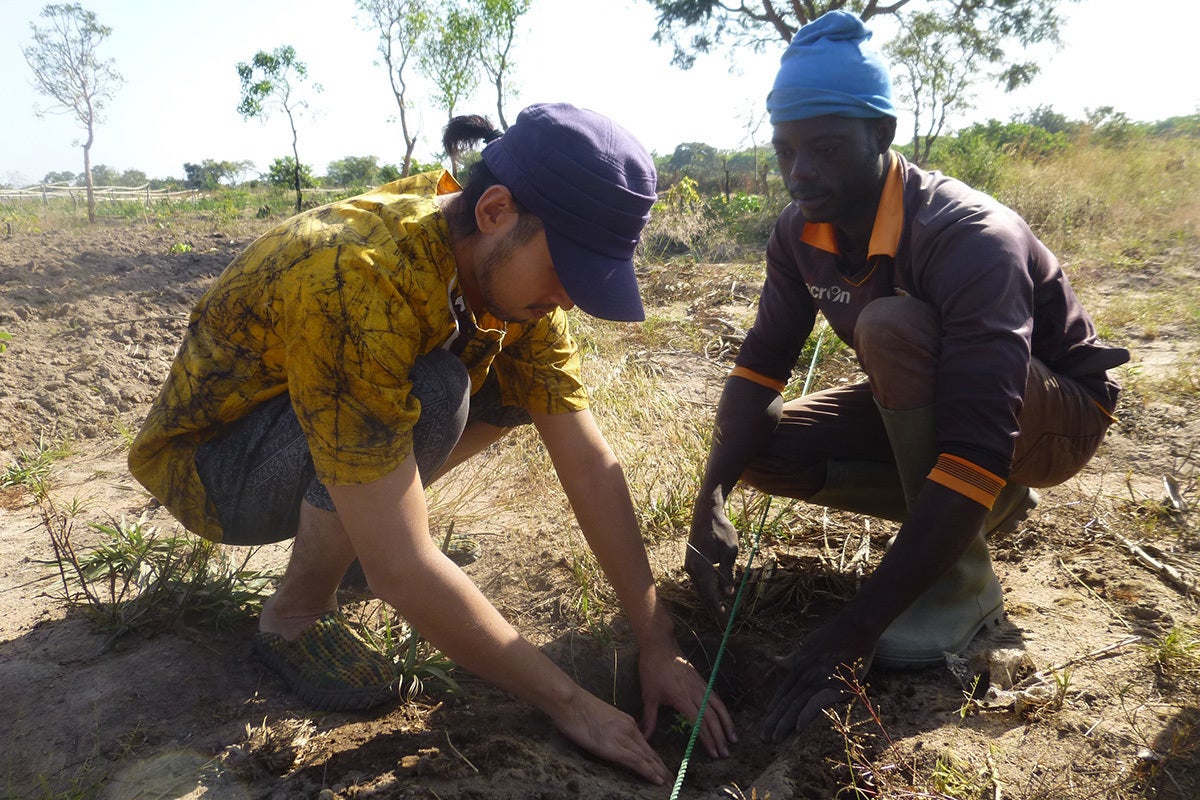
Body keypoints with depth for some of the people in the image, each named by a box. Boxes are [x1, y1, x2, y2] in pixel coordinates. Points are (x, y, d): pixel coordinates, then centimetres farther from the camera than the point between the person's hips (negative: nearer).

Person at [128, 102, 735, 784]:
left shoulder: (511, 265, -15)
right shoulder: (353, 281, -38)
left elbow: (590, 463, -13)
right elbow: (401, 571, -38)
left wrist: (659, 644, -14)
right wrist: (570, 702, -28)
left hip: (334, 418, 7)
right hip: (209, 459, -6)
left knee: (528, 383, -5)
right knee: (431, 394, -34)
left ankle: (349, 525, 7)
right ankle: (295, 616, -10)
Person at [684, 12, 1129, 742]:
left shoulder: (971, 238, -34)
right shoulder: (801, 234, -12)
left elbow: (978, 449, -41)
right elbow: (763, 361, -11)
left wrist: (857, 629, -44)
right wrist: (713, 499, -29)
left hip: (1058, 414, -7)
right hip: (928, 407, 7)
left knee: (892, 324, -36)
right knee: (759, 446, -12)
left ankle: (963, 579, -18)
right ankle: (982, 506, 3)